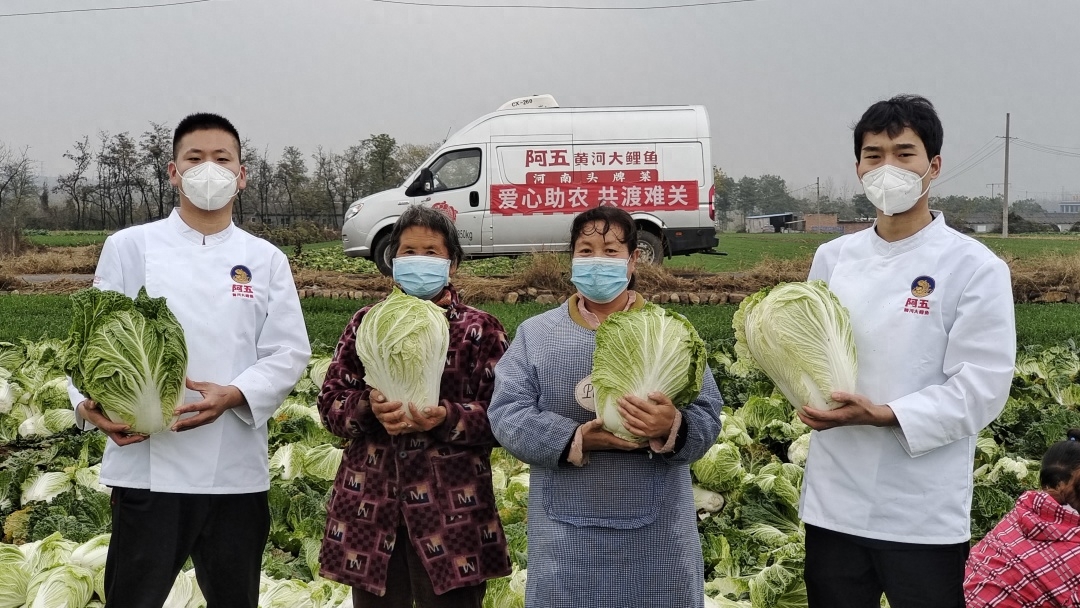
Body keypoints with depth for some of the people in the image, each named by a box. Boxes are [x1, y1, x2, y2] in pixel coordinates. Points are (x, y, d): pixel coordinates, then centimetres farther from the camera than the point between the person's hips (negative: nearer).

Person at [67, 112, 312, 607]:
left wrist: (233, 395, -15)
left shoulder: (266, 259, 8)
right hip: (147, 461, -2)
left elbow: (289, 351, 2)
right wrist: (90, 402, -18)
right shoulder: (130, 246, 5)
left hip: (237, 467, 2)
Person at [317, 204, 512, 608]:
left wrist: (447, 418, -21)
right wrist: (369, 407, -15)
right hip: (371, 504, 3)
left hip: (451, 507, -2)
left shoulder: (480, 330, 2)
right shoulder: (366, 322, 10)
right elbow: (329, 403, 6)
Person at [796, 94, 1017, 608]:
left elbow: (981, 389, -12)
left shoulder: (975, 267, -7)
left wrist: (884, 414, -22)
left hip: (924, 512, -4)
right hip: (833, 501, 4)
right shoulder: (832, 257, 7)